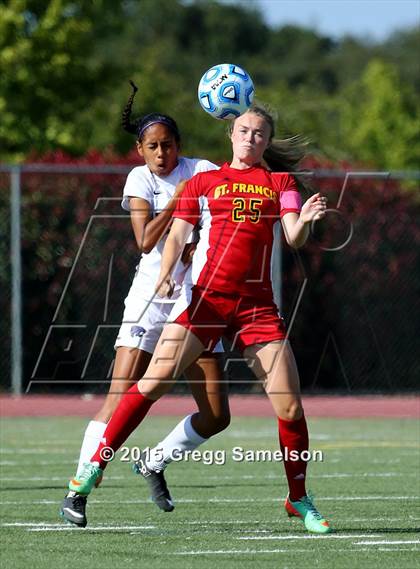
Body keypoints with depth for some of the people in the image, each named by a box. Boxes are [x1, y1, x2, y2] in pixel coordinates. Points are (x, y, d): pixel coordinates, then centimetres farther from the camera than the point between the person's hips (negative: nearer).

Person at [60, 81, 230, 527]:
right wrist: (177, 199, -16)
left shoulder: (199, 170, 3)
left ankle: (156, 463, 22)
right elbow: (145, 240, -13)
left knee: (216, 415, -1)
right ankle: (77, 491, -13)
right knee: (121, 398, -15)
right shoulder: (141, 178, 0)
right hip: (151, 298, -3)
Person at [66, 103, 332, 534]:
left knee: (290, 406, -5)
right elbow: (176, 234, 8)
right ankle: (93, 469, -9)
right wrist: (165, 273, -11)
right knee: (154, 381, -16)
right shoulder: (204, 181, 15)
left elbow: (294, 238, 2)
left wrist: (305, 220, -21)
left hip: (257, 304, 1)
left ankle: (298, 500, 13)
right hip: (205, 296, -1)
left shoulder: (280, 183, 16)